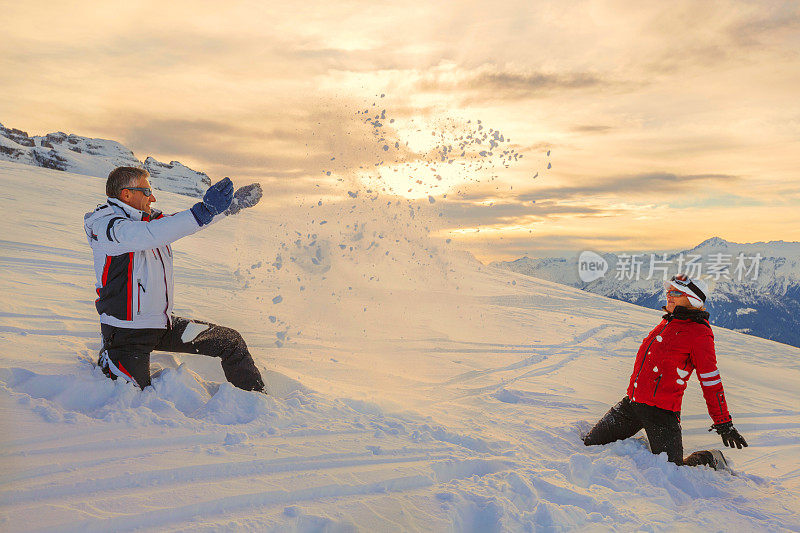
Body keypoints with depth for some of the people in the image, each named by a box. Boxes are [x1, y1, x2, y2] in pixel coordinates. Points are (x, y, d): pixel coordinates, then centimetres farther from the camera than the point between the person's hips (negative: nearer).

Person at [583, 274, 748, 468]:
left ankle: (709, 460, 25)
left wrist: (725, 424, -6)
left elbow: (711, 382, -8)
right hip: (631, 403, 7)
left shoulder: (699, 333, -9)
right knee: (590, 445, 5)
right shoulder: (667, 322, 14)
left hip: (662, 411, -7)